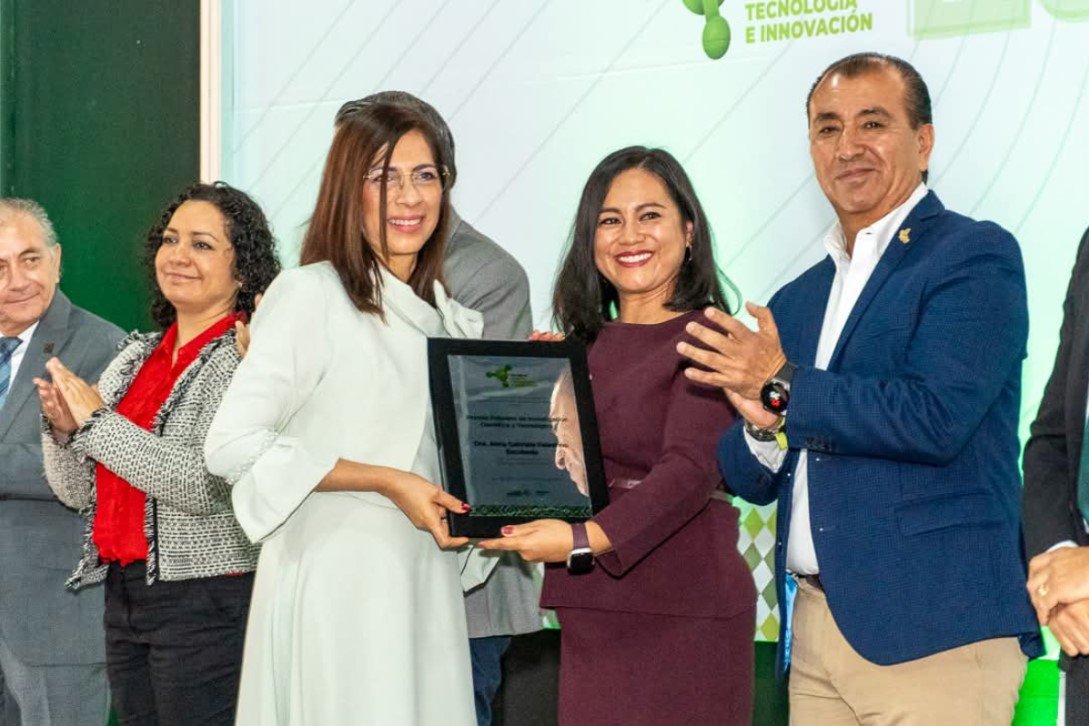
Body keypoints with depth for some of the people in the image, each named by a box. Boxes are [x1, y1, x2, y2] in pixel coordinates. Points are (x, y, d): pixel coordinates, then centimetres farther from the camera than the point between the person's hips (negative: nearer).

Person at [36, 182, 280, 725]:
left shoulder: (245, 360, -9)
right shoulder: (135, 357, 12)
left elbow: (204, 486, -22)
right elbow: (79, 492, 14)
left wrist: (97, 420, -17)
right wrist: (64, 429, -6)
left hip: (206, 603, -7)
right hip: (123, 594, 7)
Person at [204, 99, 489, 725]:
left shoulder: (453, 320, 16)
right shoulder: (310, 294, -6)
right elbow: (232, 445, -14)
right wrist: (386, 482, -14)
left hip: (426, 591, 6)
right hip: (335, 589, -6)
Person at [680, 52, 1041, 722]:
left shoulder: (976, 257, -4)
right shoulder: (796, 302, 17)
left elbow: (936, 416, -19)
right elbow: (753, 479, 16)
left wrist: (784, 389, -9)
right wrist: (764, 423, -7)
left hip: (934, 633, -6)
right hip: (814, 630, 7)